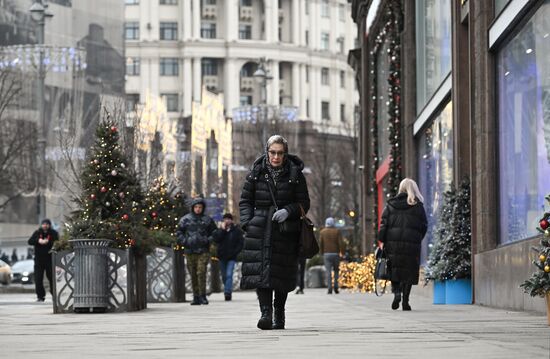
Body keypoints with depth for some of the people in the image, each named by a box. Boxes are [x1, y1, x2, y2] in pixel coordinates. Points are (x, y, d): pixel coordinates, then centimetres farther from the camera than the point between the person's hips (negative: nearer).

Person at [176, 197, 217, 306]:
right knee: (193, 275, 5)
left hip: (203, 252, -1)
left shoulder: (207, 220, 7)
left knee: (201, 273, -12)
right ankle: (196, 297, 11)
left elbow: (214, 232, 16)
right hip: (189, 251, 1)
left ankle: (202, 296, -7)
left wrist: (208, 240, 0)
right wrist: (184, 242, -3)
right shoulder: (186, 219, 6)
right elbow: (179, 232, 11)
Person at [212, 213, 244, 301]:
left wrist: (234, 252, -11)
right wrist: (222, 229, -11)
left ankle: (227, 292, -22)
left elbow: (241, 243, -1)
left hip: (231, 257, -4)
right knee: (224, 276, 12)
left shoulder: (237, 230, 0)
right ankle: (228, 292, 28)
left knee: (229, 275, -17)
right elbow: (216, 239, -9)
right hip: (222, 256, 4)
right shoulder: (220, 230, 8)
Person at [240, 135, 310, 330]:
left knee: (282, 273, 3)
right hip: (260, 227, 0)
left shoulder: (295, 174, 3)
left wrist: (288, 211, -14)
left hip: (285, 230, 0)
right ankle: (266, 312, -20)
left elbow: (304, 204, 4)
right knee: (260, 269, -15)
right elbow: (245, 200, 10)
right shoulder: (257, 173, 6)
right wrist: (247, 222, -4)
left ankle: (279, 314, 18)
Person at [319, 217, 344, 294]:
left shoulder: (322, 232, 3)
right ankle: (336, 287, 4)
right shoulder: (337, 231, 0)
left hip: (326, 254, 0)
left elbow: (320, 243, 1)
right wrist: (342, 252, 2)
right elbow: (340, 243, -5)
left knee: (328, 271, -2)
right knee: (336, 270, 12)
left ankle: (329, 288, -10)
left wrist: (321, 252, 11)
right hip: (335, 253, 0)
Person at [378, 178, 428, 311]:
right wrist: (418, 239, 15)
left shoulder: (391, 204, 6)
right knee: (409, 271, 3)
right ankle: (405, 300, -1)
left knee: (394, 269, 11)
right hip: (411, 243, -2)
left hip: (393, 242, 2)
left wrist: (382, 241, 5)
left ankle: (396, 292, -11)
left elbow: (384, 223, 3)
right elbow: (424, 225, 2)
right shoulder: (418, 206, 2)